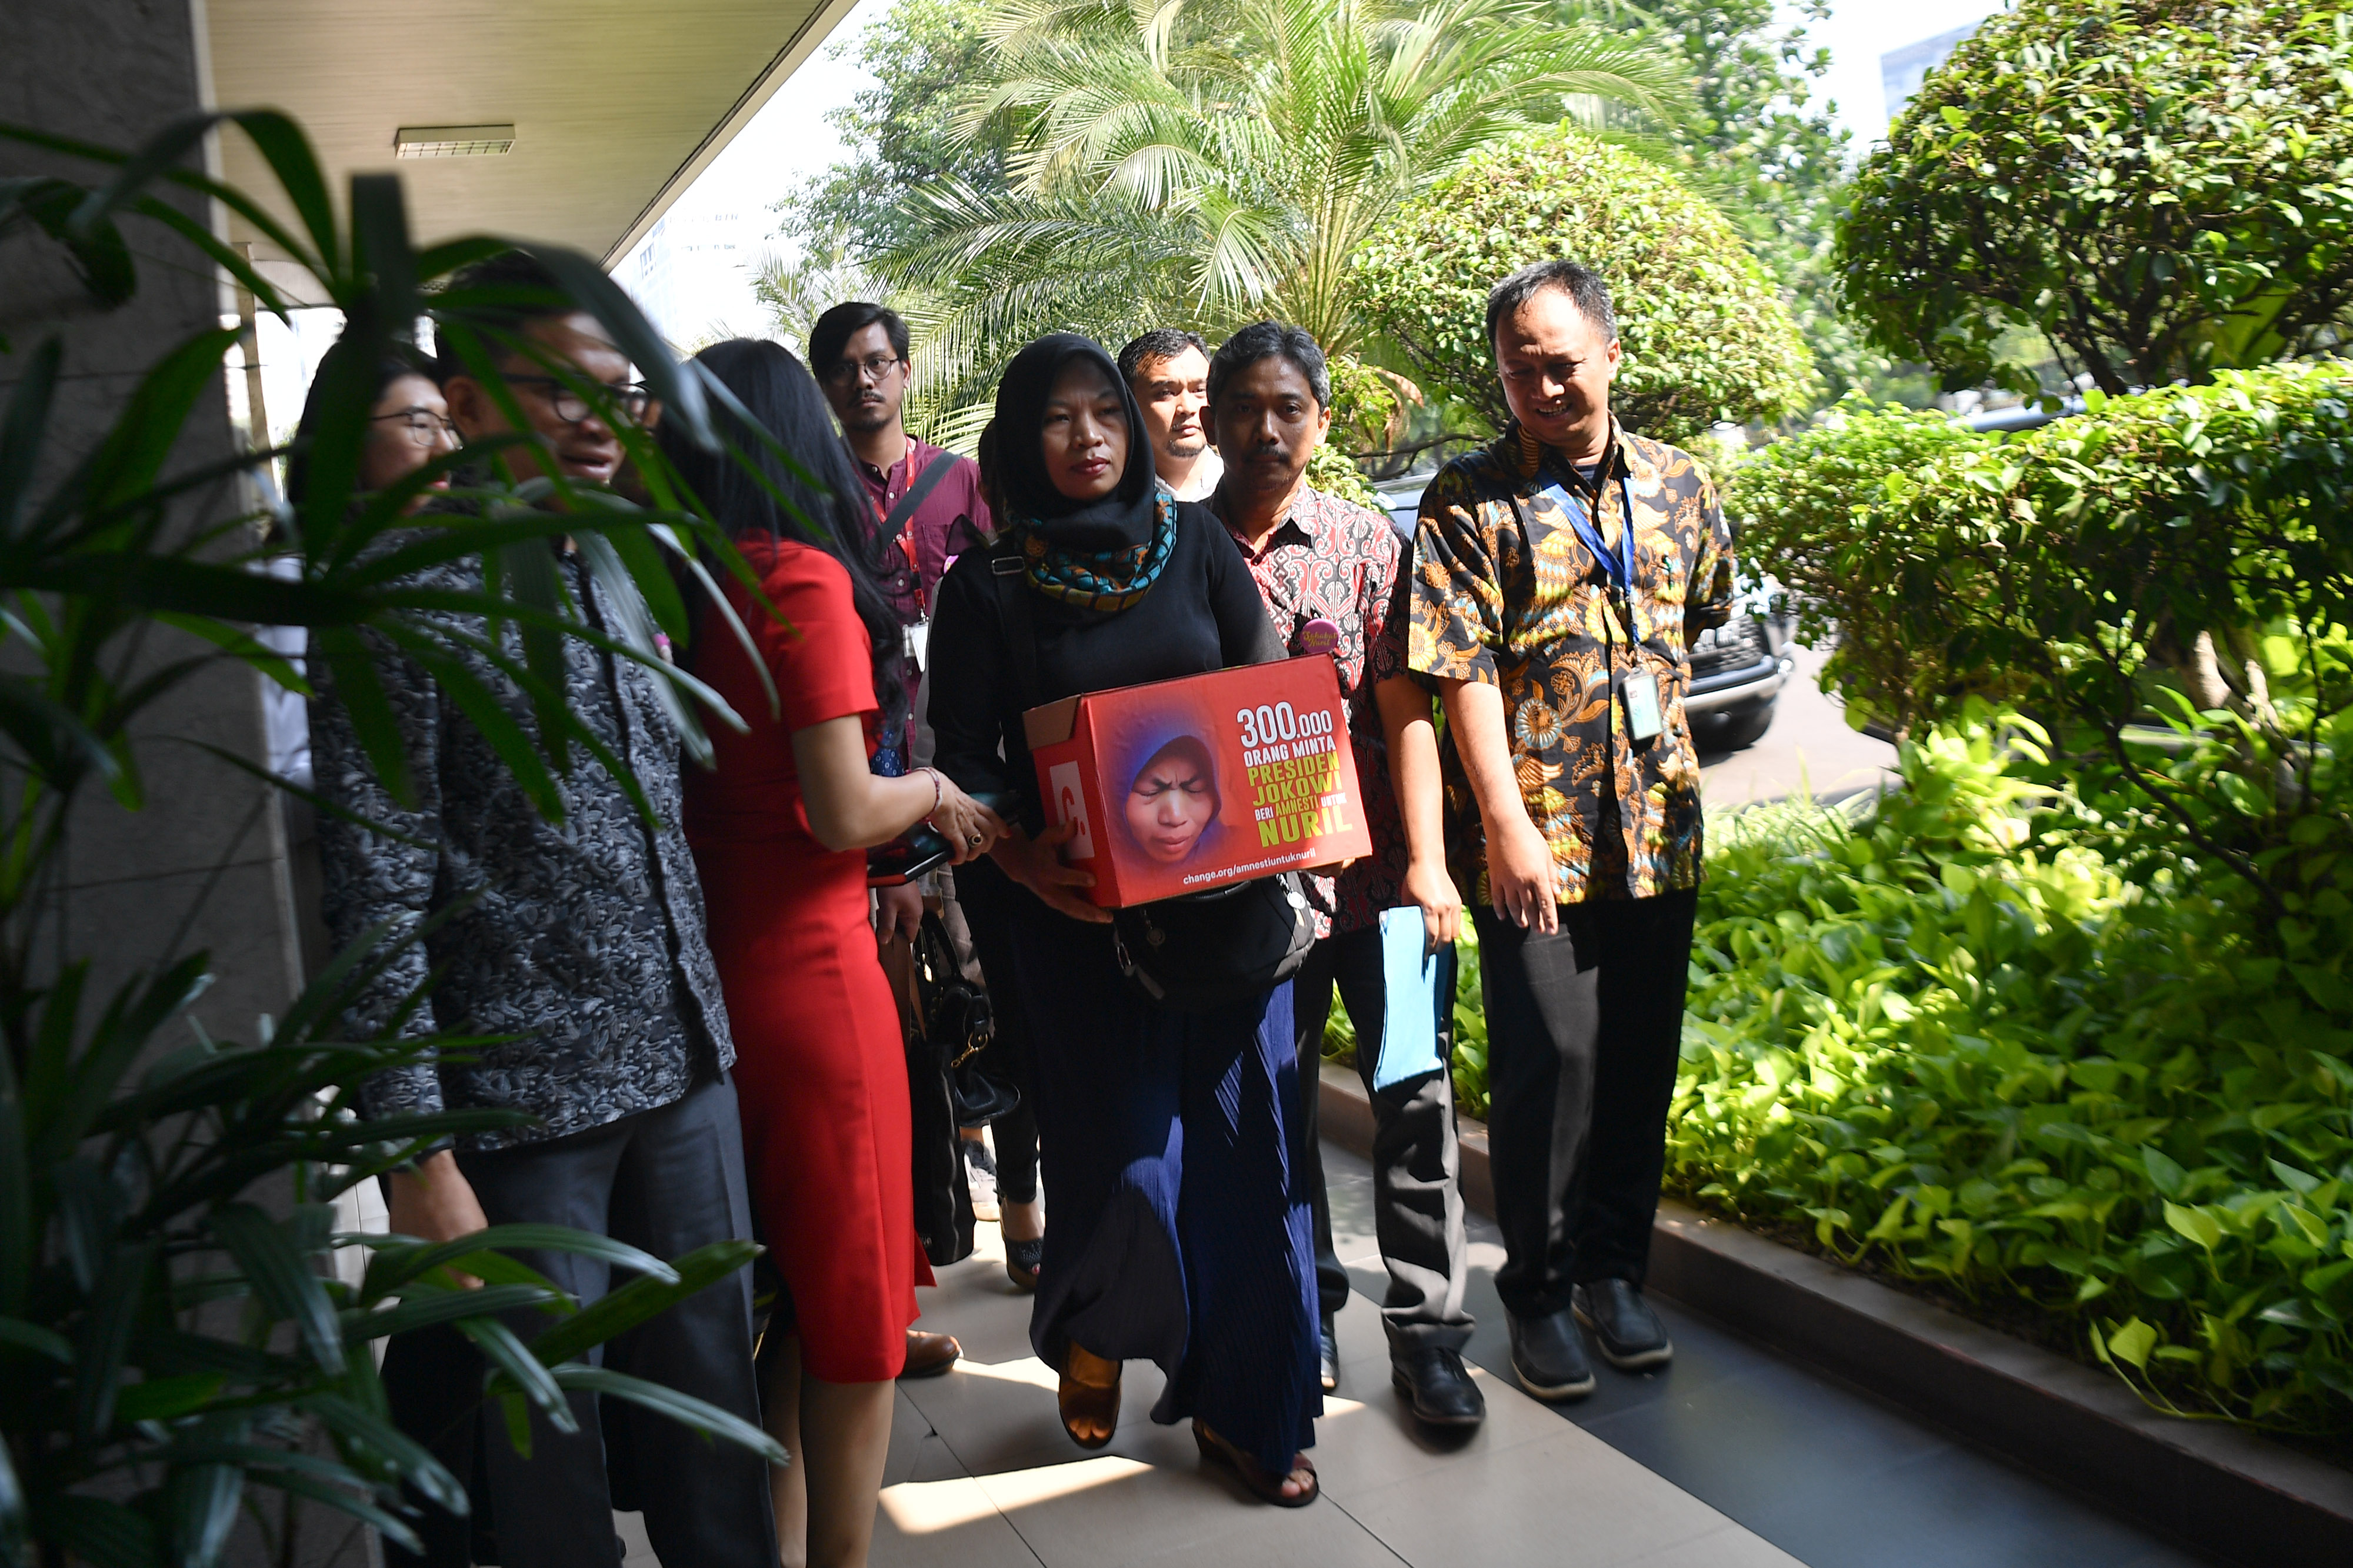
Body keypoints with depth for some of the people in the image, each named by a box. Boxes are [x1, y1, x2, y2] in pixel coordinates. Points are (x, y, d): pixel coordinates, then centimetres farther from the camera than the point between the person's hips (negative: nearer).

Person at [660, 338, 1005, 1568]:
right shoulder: (806, 581, -14)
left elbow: (701, 778, 11)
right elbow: (844, 813, -17)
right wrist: (936, 794, 2)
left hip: (708, 968, 7)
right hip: (810, 972, -7)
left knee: (777, 1303, 21)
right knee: (856, 1325, 9)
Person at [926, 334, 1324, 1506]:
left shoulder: (1195, 545, 6)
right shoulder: (986, 587, 0)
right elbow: (962, 752, -2)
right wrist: (1022, 857, -19)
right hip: (1078, 913, -2)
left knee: (1242, 1143, 3)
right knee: (1122, 1151, -1)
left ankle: (1241, 1408, 19)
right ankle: (1093, 1334, 31)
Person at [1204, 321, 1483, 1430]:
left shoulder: (1364, 540, 3)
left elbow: (1406, 711, -1)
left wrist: (1427, 862, -9)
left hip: (1370, 868, -1)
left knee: (1413, 1095, -1)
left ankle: (1427, 1333, 12)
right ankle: (1304, 1316, 28)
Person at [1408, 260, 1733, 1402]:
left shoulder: (1675, 482, 9)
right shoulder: (1469, 499, -5)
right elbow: (1463, 674, -11)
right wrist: (1507, 825, -17)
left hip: (1655, 825, 5)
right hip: (1532, 834, -4)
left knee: (1641, 1057, 11)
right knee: (1548, 1059, -2)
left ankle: (1612, 1271, 28)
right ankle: (1540, 1295, 16)